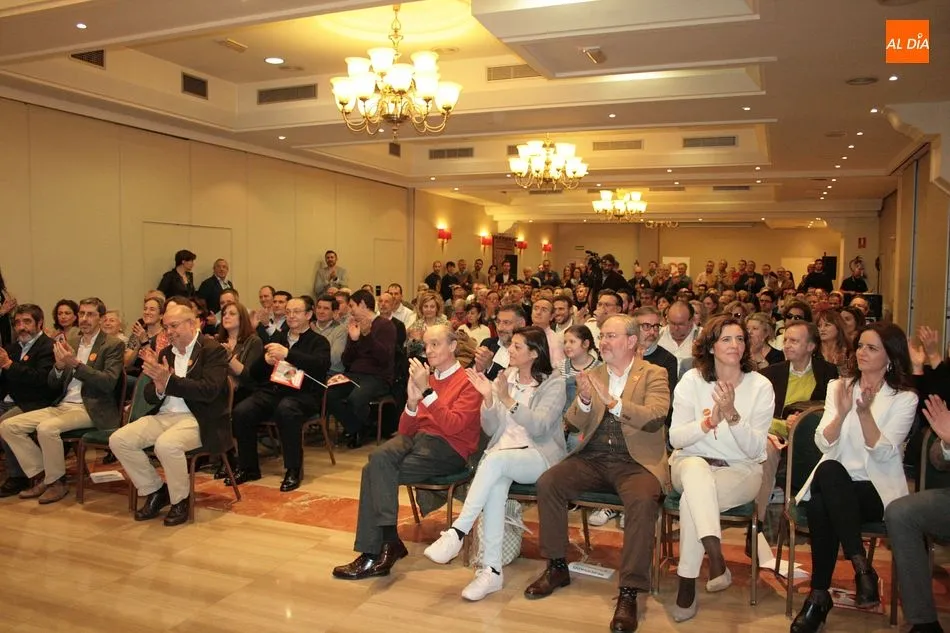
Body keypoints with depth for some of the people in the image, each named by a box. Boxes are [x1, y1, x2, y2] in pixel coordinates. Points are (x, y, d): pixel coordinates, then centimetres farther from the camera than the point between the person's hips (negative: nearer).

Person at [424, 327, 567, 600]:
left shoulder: (553, 382, -2)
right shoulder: (504, 378, 12)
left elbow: (539, 427, -15)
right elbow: (490, 430, 8)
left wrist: (508, 400, -24)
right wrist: (488, 398, -9)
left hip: (539, 456, -3)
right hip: (503, 453, 4)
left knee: (495, 460, -35)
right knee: (497, 483, -33)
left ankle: (457, 533, -32)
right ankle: (492, 569, -32)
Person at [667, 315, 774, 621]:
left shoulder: (760, 386, -4)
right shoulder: (692, 380, -2)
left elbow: (754, 449, -9)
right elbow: (675, 438, -6)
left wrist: (732, 415, -26)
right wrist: (708, 422, -25)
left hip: (741, 470, -1)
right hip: (691, 463, 1)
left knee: (693, 499, -32)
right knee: (696, 467, -37)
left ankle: (687, 583, -22)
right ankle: (716, 558, -41)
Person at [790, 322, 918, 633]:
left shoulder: (905, 398, 2)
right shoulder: (838, 386, 10)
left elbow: (883, 453, -11)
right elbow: (824, 444, -1)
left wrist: (865, 412, -24)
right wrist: (842, 413, -18)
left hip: (878, 489, -2)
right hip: (833, 483, 3)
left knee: (822, 505, -34)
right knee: (828, 469, -35)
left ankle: (819, 596, -21)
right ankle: (862, 568, -25)